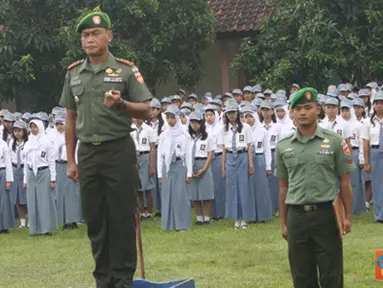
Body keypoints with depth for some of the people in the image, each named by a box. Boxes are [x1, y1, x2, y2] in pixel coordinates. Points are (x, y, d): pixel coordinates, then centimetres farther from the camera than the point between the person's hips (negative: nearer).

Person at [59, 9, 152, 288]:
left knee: (122, 217, -2)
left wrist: (121, 104, -22)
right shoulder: (74, 73, 10)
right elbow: (71, 118, 13)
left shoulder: (126, 70, -2)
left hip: (119, 150, -4)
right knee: (95, 219, 7)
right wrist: (71, 160, 11)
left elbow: (146, 110, -3)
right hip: (88, 153, 4)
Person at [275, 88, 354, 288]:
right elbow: (284, 187, 13)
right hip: (296, 216, 3)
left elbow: (344, 181, 1)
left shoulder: (334, 142, 0)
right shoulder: (283, 147, 8)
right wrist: (283, 223, 11)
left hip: (325, 214, -3)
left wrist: (348, 216, -4)